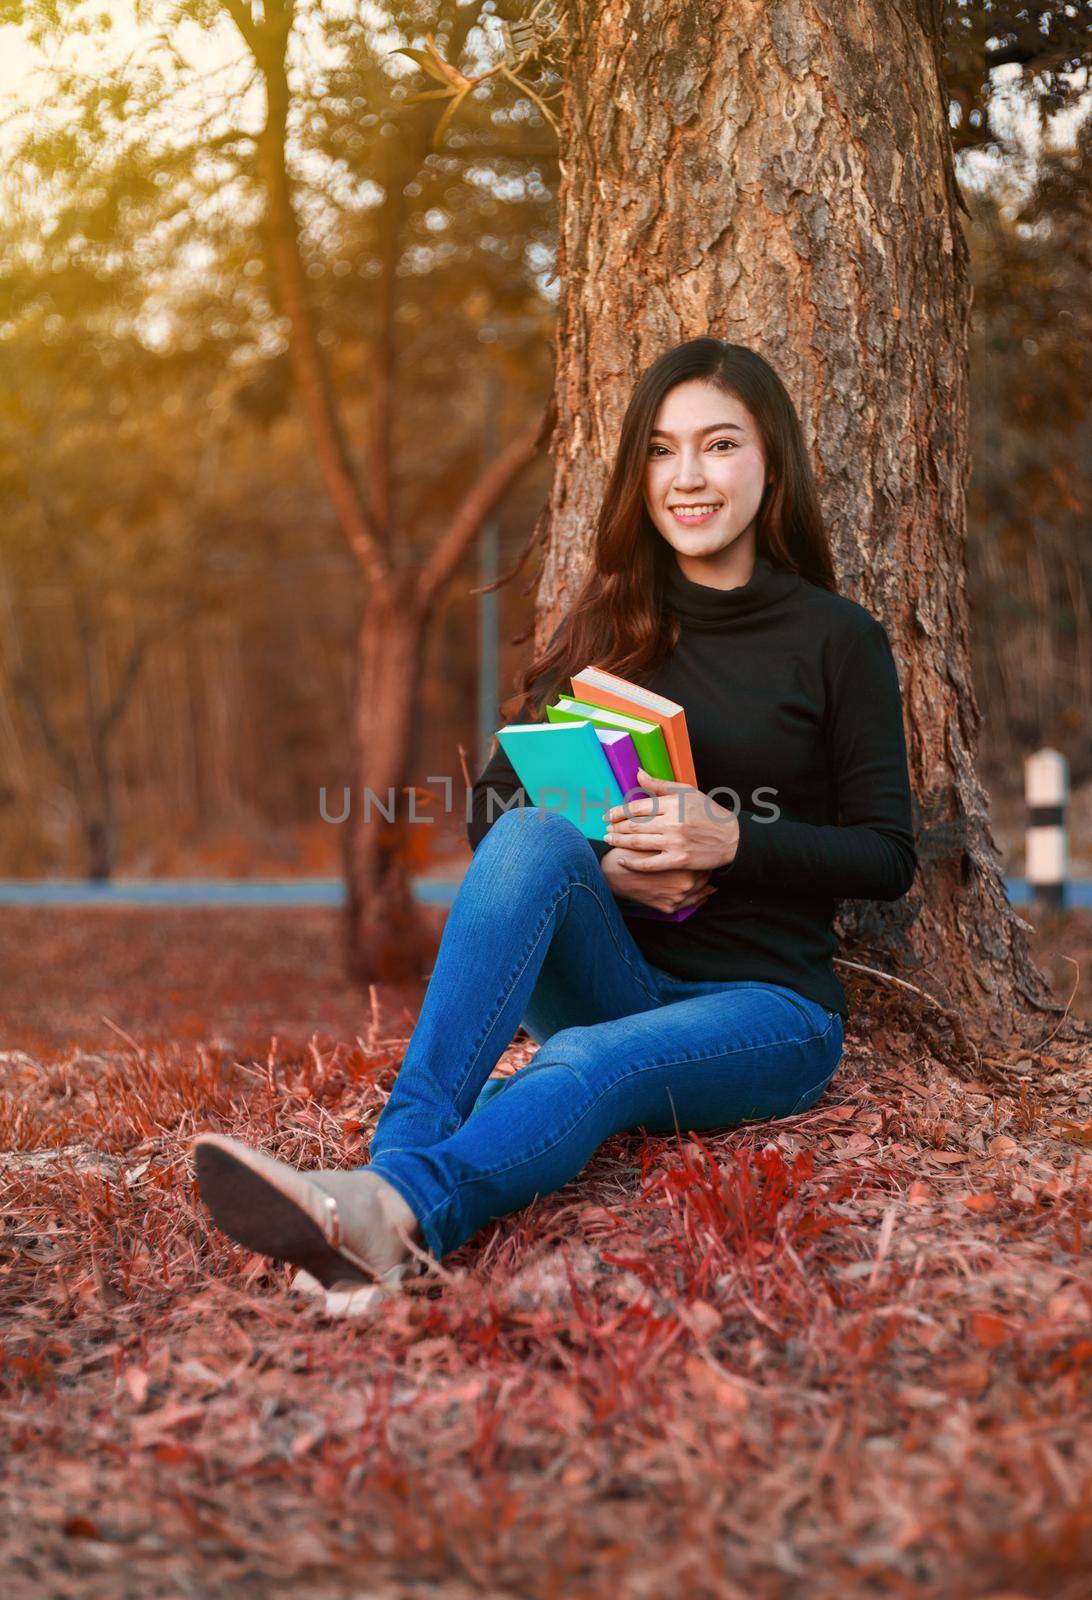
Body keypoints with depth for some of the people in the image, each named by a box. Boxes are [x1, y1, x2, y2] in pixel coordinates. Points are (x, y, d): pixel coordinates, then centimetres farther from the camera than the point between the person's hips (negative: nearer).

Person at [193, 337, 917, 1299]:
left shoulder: (837, 640, 2)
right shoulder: (609, 626, 11)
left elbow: (889, 857, -1)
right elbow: (492, 809, 7)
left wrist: (733, 839, -18)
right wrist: (596, 861, -14)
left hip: (768, 1005, -3)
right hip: (614, 984, 3)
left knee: (589, 1064, -36)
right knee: (536, 836, -29)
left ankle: (392, 1210, -64)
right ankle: (402, 1147, -47)